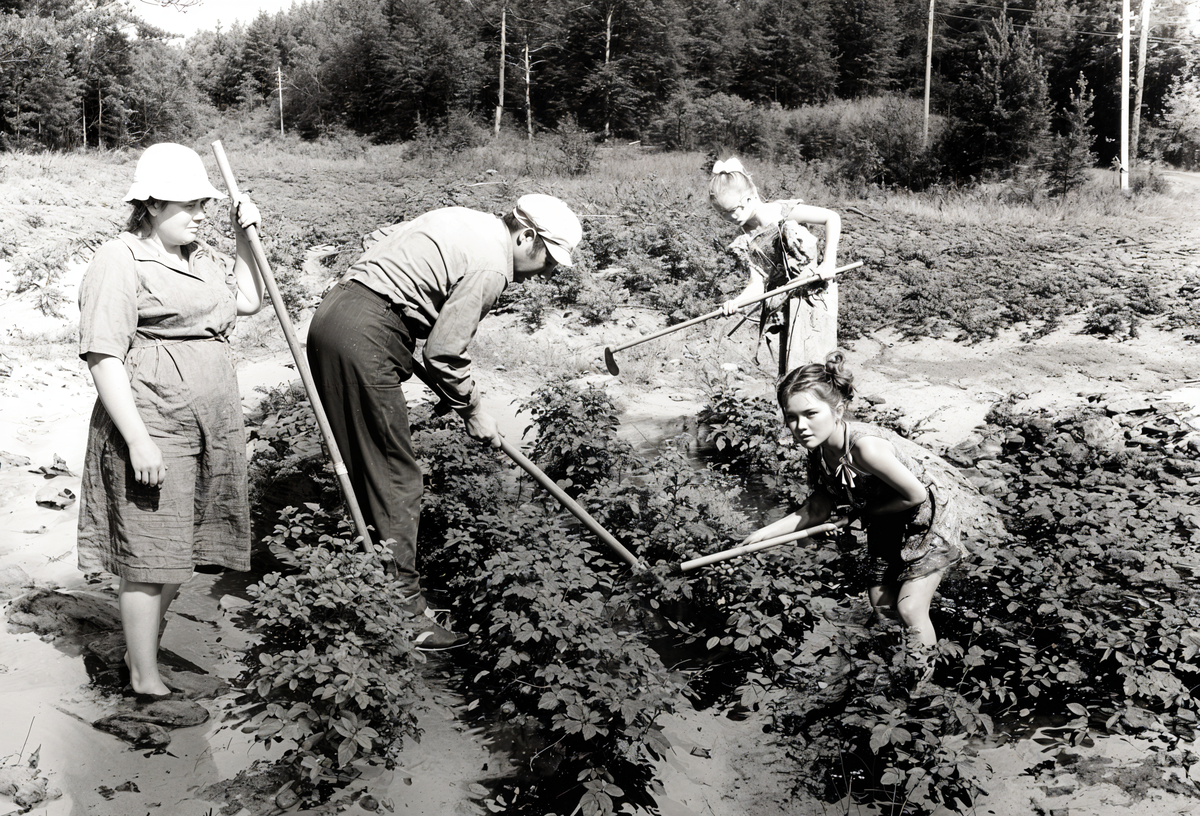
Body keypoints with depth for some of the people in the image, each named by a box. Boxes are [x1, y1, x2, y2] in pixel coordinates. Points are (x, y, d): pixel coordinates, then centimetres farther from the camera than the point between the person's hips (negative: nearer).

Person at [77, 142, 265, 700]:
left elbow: (248, 299, 27)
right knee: (149, 551, -1)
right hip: (152, 426, -8)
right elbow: (103, 356, -16)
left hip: (210, 425, 8)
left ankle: (145, 648, 30)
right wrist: (138, 440, -21)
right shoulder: (120, 261, -11)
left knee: (178, 548, 15)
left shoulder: (201, 255, 15)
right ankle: (145, 680, 9)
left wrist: (245, 238, 12)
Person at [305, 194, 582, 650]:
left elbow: (377, 240, 23)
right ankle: (404, 610, 2)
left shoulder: (463, 220, 17)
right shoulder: (491, 266, -11)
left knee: (358, 467, 16)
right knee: (395, 480, -4)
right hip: (364, 341, -10)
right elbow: (444, 352, -11)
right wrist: (472, 412, 2)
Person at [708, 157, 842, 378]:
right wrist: (736, 302, -26)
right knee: (789, 369, 9)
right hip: (787, 304, 5)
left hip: (815, 294, -5)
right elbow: (757, 284, -6)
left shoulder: (783, 211, -12)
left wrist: (828, 261, -17)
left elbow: (832, 218, -11)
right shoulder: (746, 243, 1)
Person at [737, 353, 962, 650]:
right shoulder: (820, 450, -14)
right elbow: (816, 512, -5)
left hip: (928, 518, -7)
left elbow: (916, 494, -29)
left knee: (909, 609, -7)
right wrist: (763, 534, -9)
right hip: (887, 526, 7)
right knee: (881, 604, 13)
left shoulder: (864, 447, -39)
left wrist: (862, 510, -17)